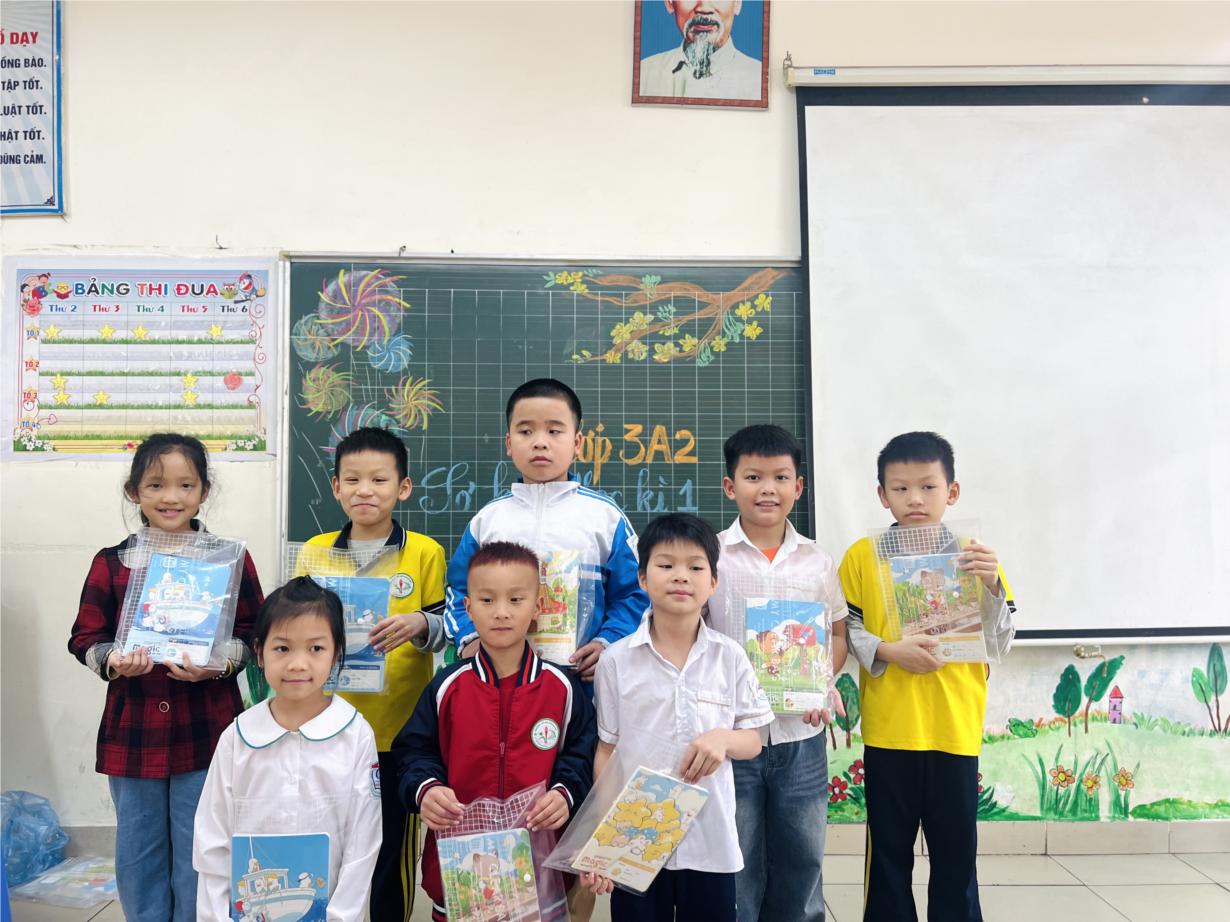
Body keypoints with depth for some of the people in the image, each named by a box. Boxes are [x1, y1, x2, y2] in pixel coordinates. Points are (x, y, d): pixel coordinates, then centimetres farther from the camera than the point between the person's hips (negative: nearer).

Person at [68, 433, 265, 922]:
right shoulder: (111, 563, 4)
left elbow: (255, 634, 0)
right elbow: (86, 637, 6)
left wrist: (219, 663, -18)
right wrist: (114, 661, -15)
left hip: (207, 732, -2)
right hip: (132, 733, 2)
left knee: (199, 855, 8)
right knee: (137, 854, 15)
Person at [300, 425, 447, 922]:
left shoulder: (424, 553, -2)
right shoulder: (315, 551, 5)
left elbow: (444, 631, -1)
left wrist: (419, 625, -21)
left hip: (398, 728, -2)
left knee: (393, 849, 8)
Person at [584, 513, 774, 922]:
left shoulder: (730, 657, -3)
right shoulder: (617, 660, -6)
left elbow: (753, 741, 4)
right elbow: (607, 751, 0)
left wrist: (724, 738, -19)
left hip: (711, 842, 1)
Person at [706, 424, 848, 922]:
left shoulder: (818, 561, 4)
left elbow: (838, 634, 12)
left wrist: (822, 684, -6)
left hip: (800, 736, 2)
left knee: (802, 859, 15)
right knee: (735, 863, 9)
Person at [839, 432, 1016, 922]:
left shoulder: (975, 559, 2)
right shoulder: (862, 557, -2)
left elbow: (999, 643, 2)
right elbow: (845, 629, -2)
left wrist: (991, 586, -13)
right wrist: (888, 651, -18)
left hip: (955, 729, 1)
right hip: (888, 729, -1)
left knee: (956, 851, 13)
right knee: (889, 850, 11)